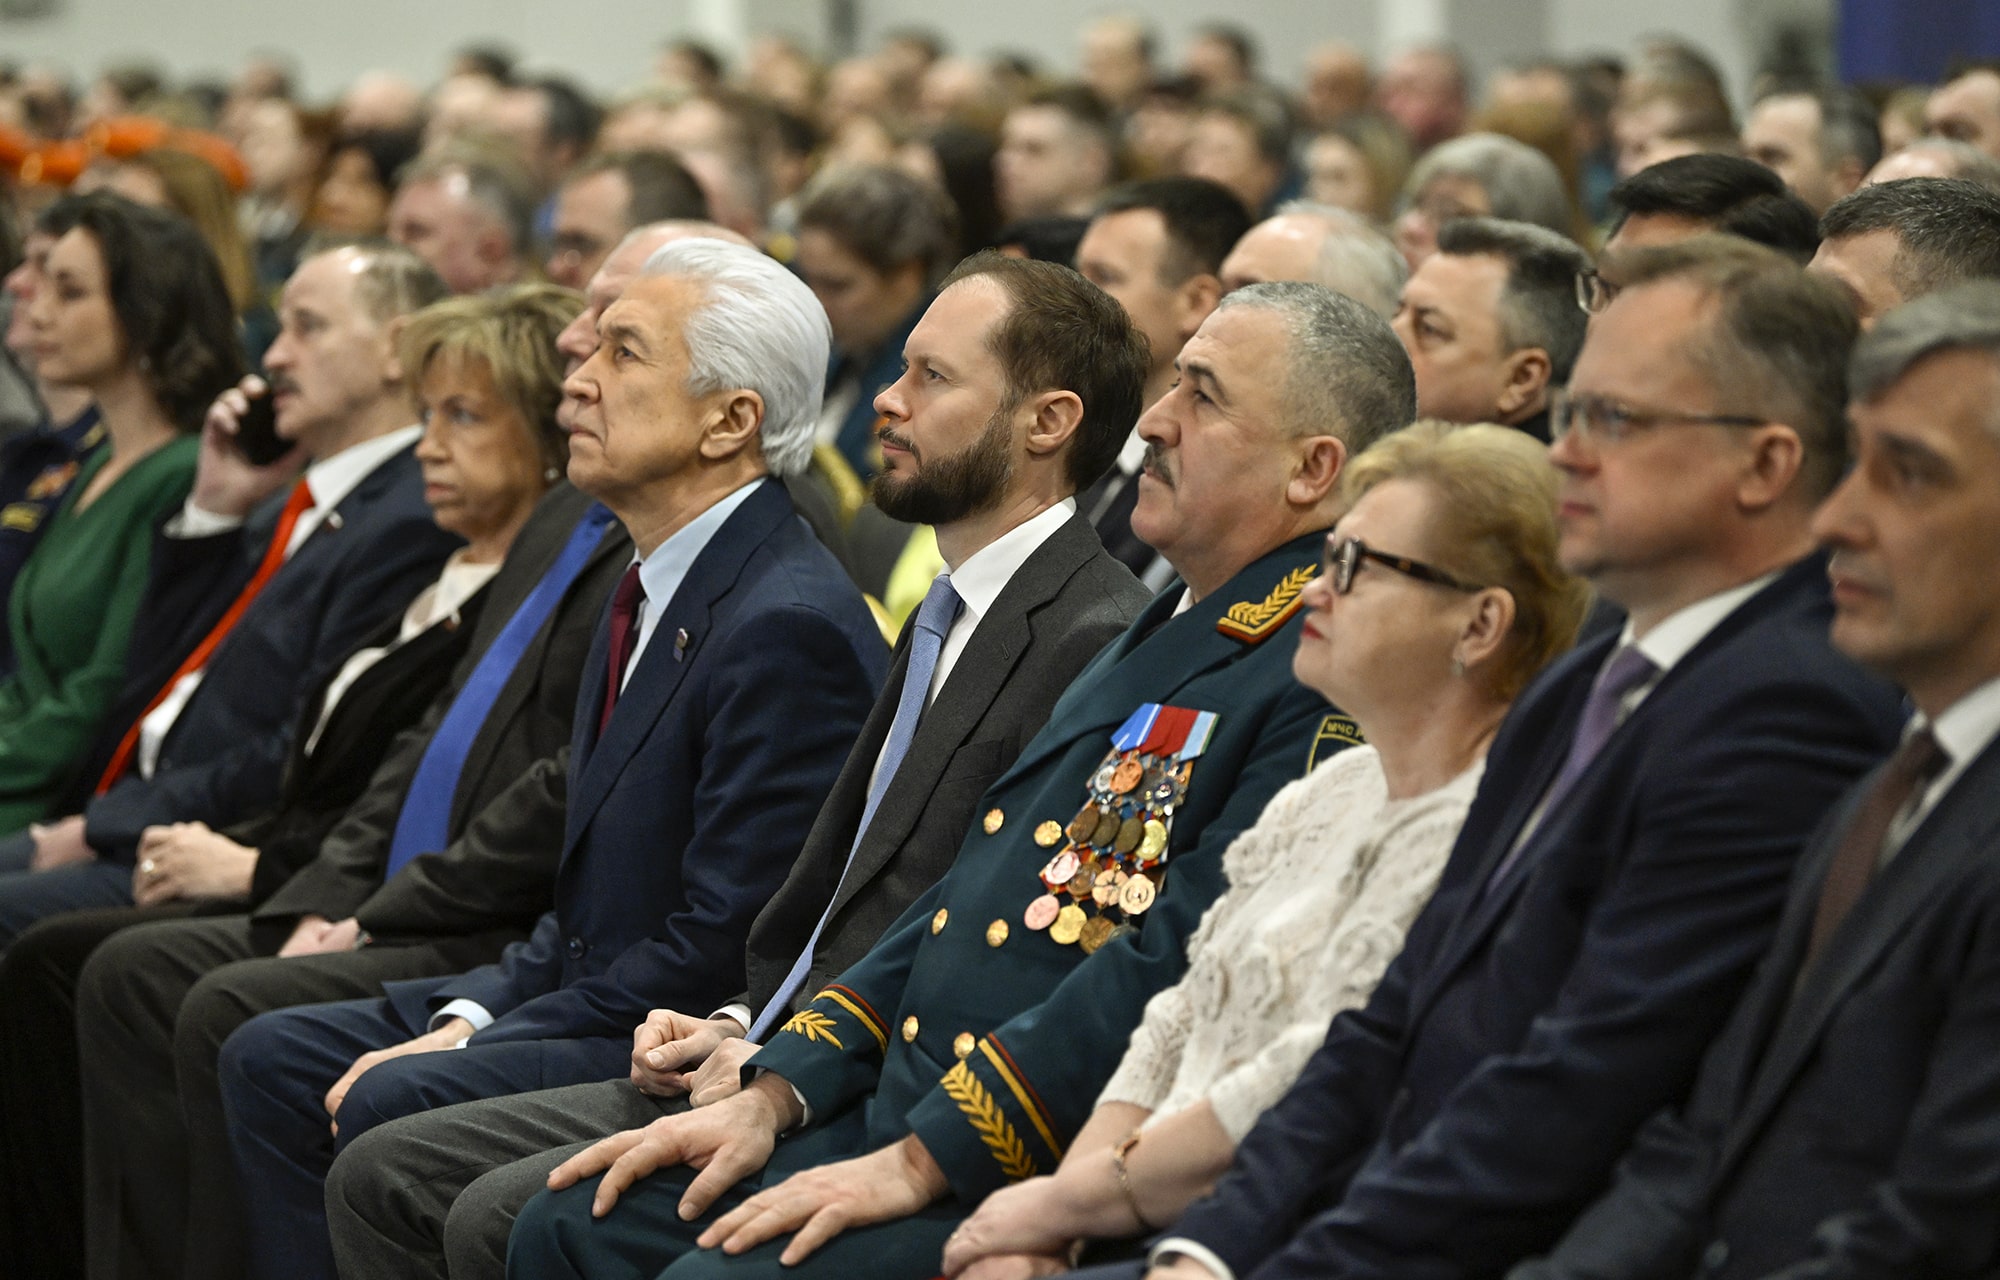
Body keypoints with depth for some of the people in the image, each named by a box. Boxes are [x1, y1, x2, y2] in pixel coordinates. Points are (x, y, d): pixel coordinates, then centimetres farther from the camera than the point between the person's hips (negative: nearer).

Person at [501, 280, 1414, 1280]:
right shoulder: (1158, 634, 21)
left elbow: (1180, 963, -21)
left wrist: (919, 1159, -20)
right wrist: (775, 1095, 10)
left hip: (1029, 1183, -9)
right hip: (893, 1117, 9)